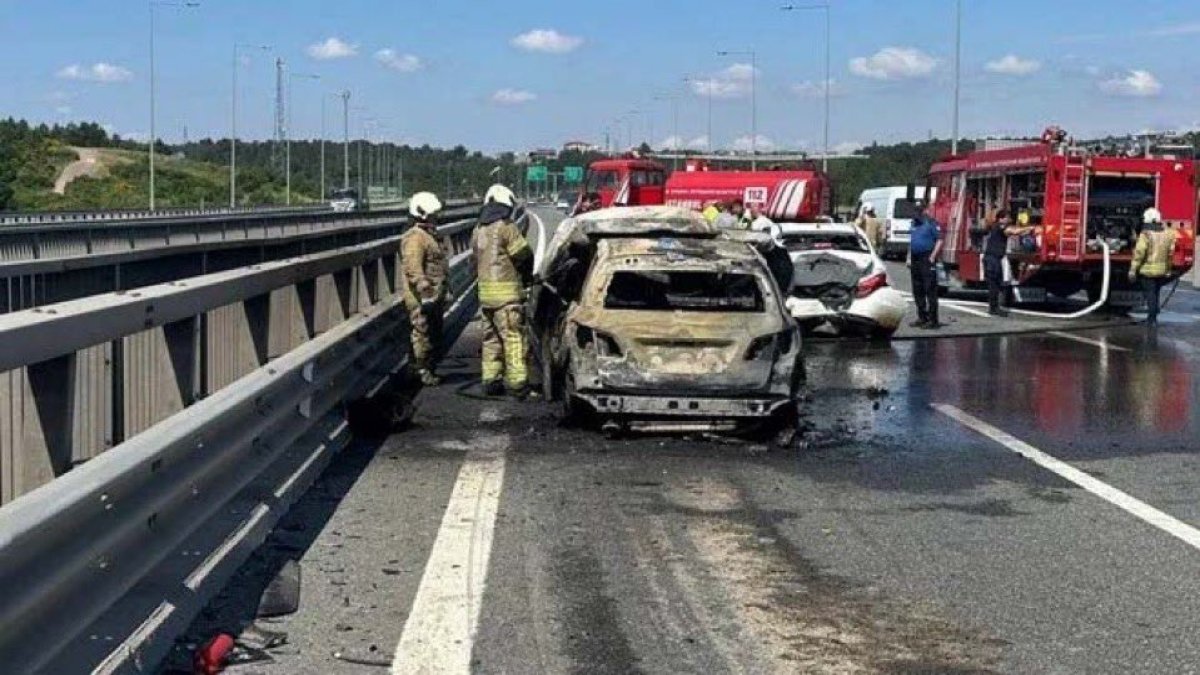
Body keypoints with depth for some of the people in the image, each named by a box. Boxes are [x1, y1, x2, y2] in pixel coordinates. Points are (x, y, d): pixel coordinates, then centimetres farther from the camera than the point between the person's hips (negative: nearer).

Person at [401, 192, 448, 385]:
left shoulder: (430, 235, 19)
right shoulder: (415, 238, -15)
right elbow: (413, 268, -25)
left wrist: (442, 293, 29)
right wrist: (425, 291, -30)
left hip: (434, 297, 10)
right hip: (421, 299, -10)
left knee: (435, 335, 15)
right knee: (423, 335, -6)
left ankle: (431, 369, 23)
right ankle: (423, 371, -1)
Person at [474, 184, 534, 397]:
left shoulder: (477, 232, 13)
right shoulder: (506, 228, -10)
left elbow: (476, 261, 16)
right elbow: (524, 257, -7)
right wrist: (525, 276, 11)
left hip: (484, 292, 7)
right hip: (506, 291, -7)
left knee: (491, 338, 14)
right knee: (513, 337, -5)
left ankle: (491, 380, 15)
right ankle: (517, 382, -6)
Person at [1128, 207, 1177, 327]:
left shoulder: (1146, 235, -14)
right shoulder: (1167, 234, 4)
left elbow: (1139, 254, -16)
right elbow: (1170, 253, 9)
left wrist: (1133, 271, -12)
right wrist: (1168, 270, 18)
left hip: (1148, 270, -6)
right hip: (1161, 271, 6)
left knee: (1150, 294, 0)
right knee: (1155, 294, 17)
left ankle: (1152, 318, -4)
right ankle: (1154, 317, 23)